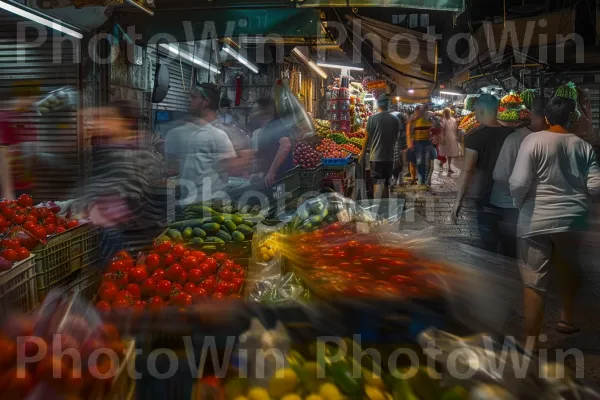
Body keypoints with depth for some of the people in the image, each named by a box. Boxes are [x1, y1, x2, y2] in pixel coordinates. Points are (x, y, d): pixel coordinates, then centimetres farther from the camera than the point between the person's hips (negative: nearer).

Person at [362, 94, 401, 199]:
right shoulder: (395, 120, 2)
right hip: (389, 156, 3)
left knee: (377, 183, -6)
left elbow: (367, 138, -3)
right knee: (386, 184, 14)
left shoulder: (373, 118, -7)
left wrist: (363, 153, 9)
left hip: (376, 156, -3)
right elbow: (396, 139, 10)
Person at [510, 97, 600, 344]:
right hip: (573, 219, 4)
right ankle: (567, 319, 45)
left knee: (534, 282, 1)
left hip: (536, 221, -4)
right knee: (568, 269, 27)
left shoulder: (533, 140, -9)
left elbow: (518, 183, -17)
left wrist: (518, 203, 2)